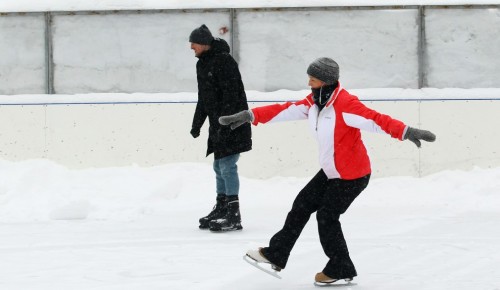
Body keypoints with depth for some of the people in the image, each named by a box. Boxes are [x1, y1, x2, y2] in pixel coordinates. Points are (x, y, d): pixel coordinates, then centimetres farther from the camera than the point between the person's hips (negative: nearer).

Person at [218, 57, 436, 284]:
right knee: (302, 205, 12)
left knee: (326, 217, -2)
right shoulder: (314, 101, 1)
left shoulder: (345, 104, -26)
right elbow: (285, 111, 5)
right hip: (330, 172, 9)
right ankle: (276, 254, 25)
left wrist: (406, 132, -46)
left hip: (352, 175, -9)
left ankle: (341, 269, 14)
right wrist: (250, 116, 3)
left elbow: (375, 120, -35)